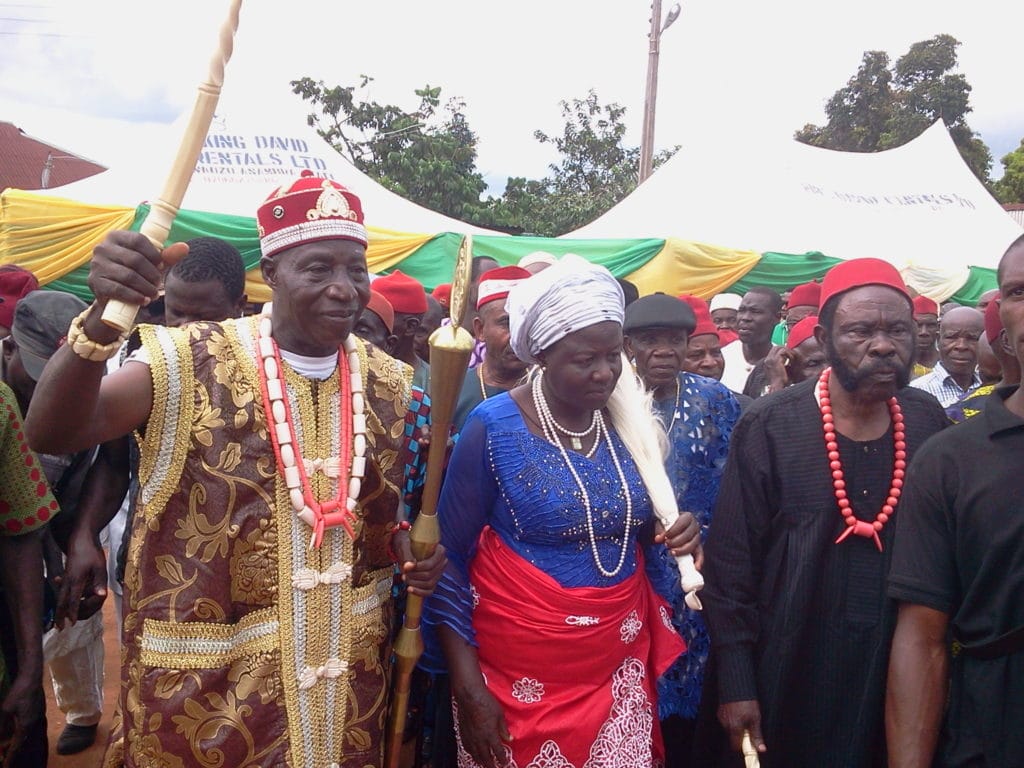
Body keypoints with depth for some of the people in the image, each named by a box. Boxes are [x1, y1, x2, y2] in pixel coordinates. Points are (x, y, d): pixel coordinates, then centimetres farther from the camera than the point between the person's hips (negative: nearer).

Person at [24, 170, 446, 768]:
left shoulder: (387, 382, -1)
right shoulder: (191, 365, -13)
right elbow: (53, 434, -25)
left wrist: (411, 545, -9)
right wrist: (103, 316, -40)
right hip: (209, 682, -3)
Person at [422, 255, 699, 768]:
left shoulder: (632, 421, -2)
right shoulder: (494, 426, -16)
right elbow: (449, 557, -9)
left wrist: (676, 534, -10)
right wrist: (467, 687, -12)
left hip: (618, 662, 4)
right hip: (518, 666, -3)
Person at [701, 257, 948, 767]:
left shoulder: (928, 422, -2)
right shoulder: (770, 428, -14)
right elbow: (730, 563, -12)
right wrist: (735, 684, -11)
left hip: (901, 676, 4)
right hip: (787, 677, -3)